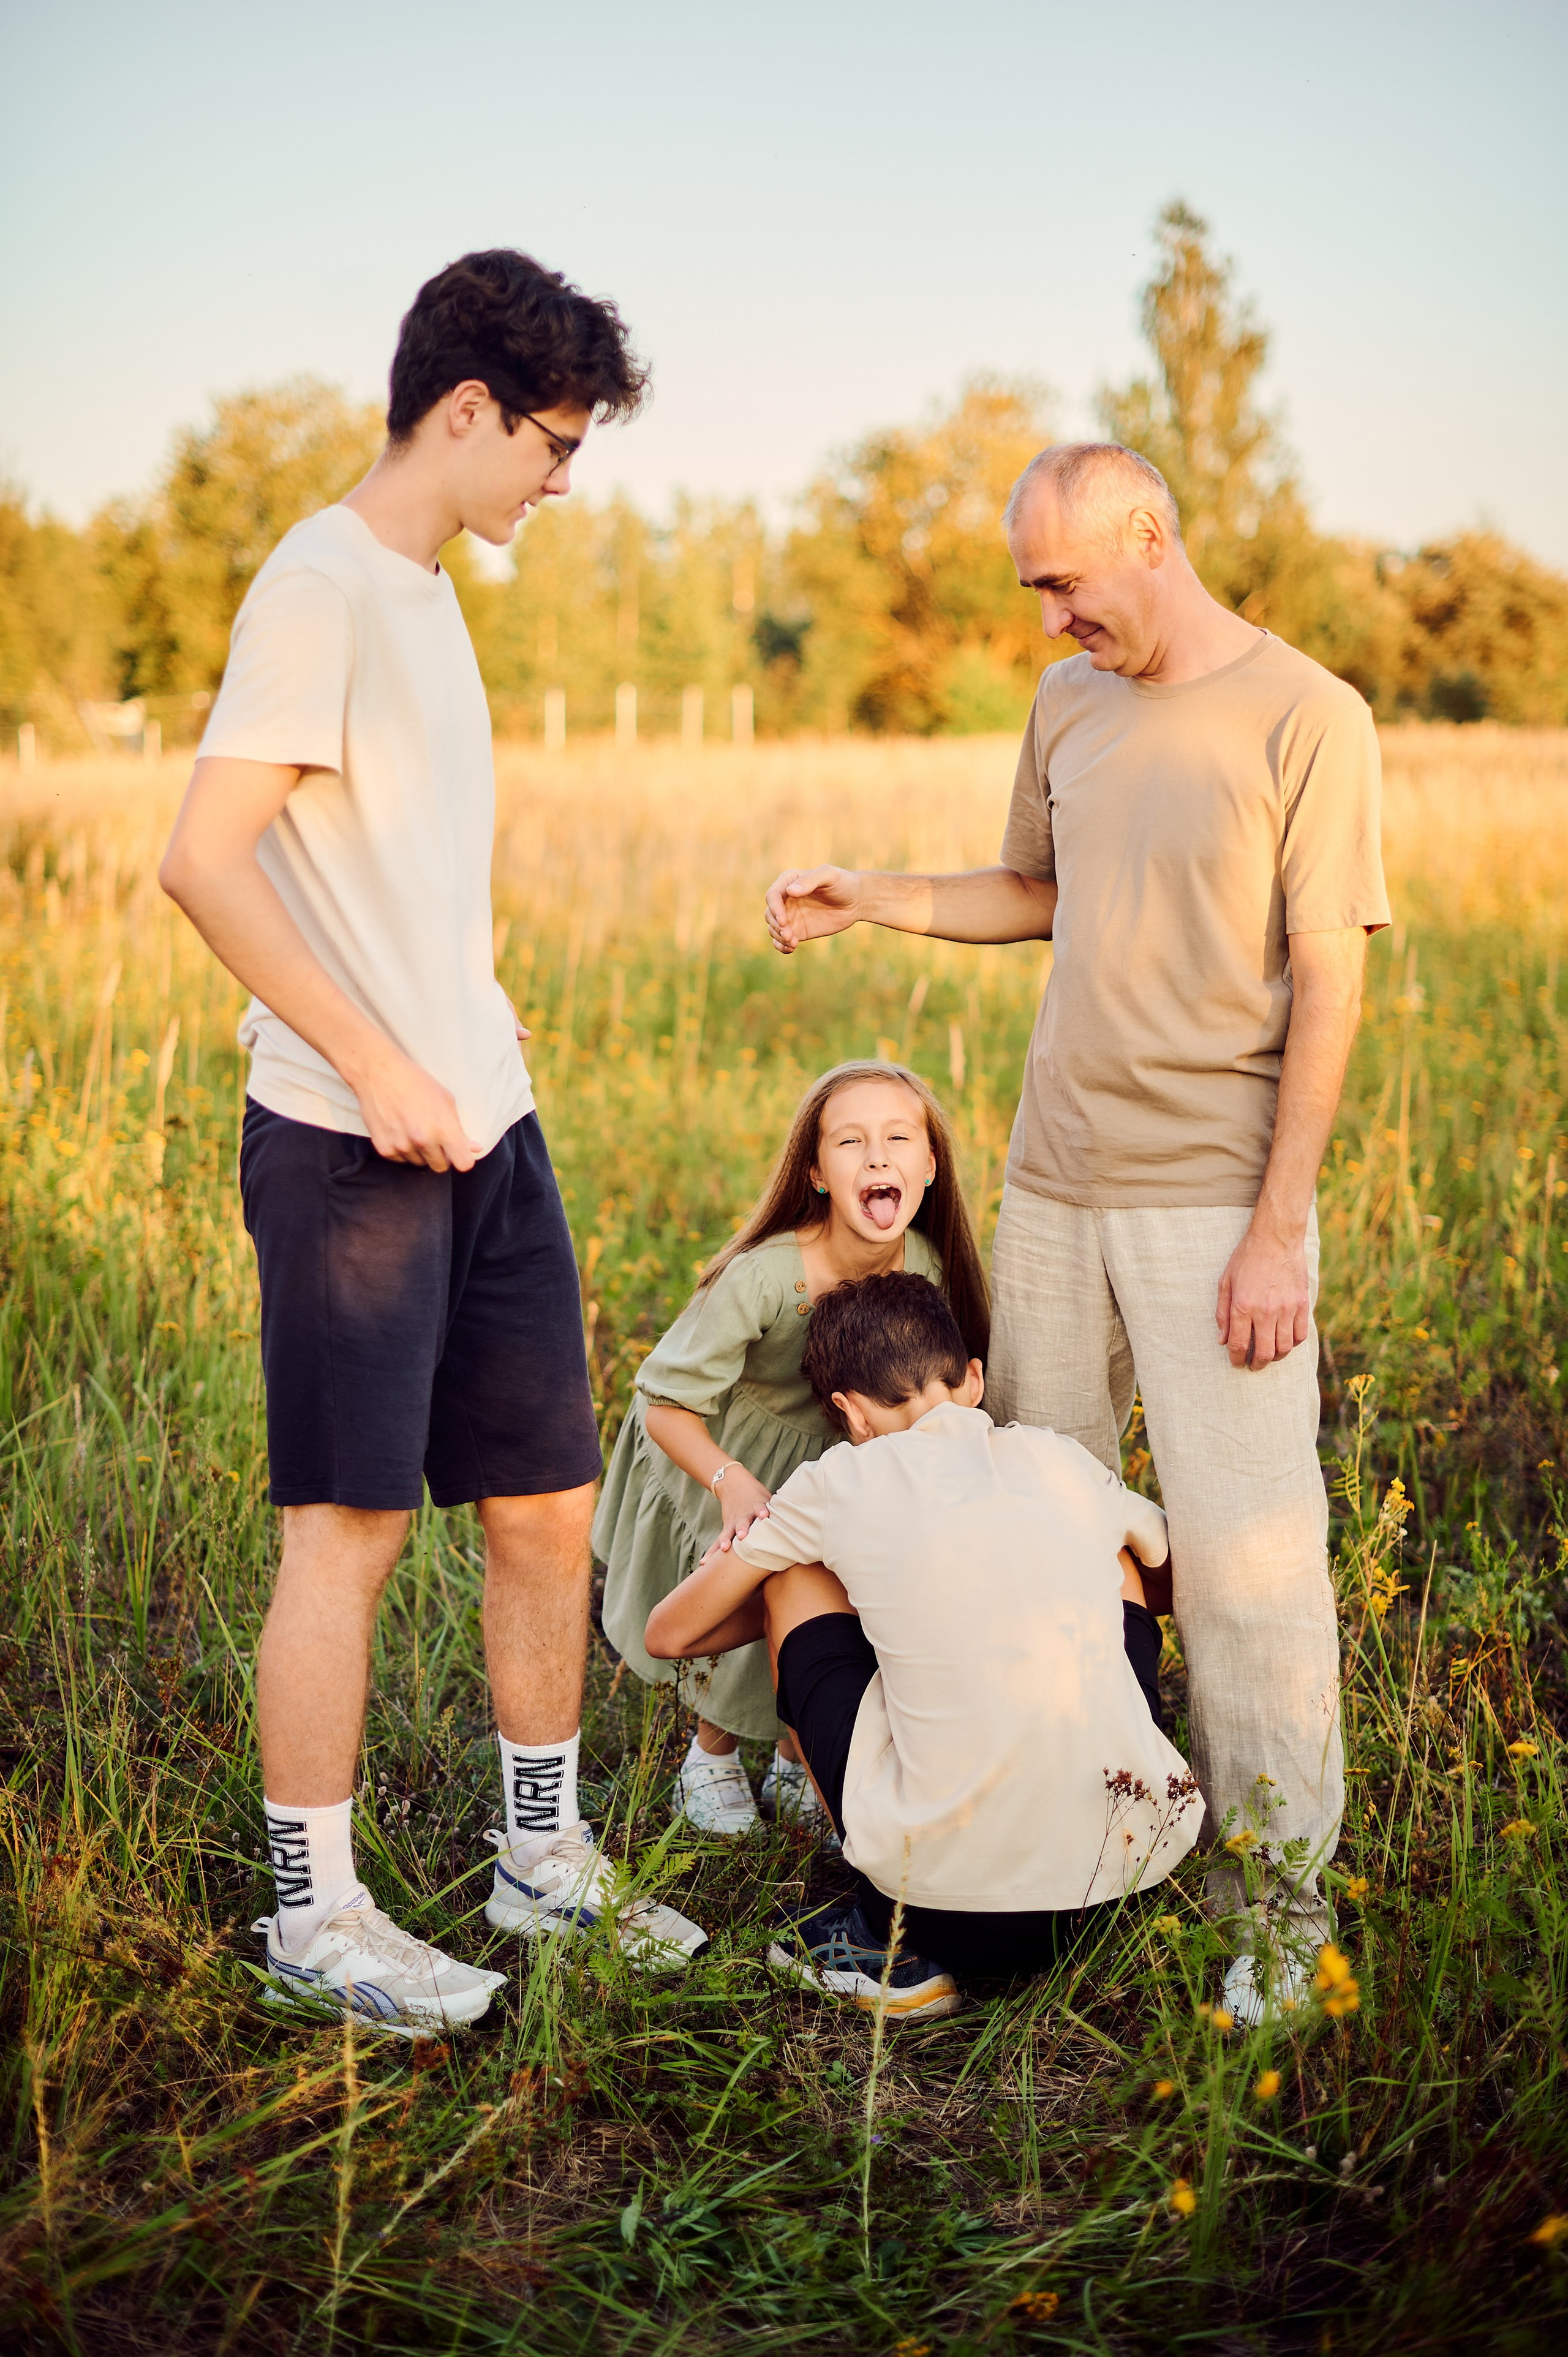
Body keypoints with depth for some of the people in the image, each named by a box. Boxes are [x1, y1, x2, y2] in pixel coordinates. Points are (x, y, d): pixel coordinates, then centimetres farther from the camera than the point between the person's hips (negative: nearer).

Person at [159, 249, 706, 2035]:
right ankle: (314, 1913, 13)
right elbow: (203, 860, -19)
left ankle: (544, 1858, 27)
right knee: (351, 1526, -1)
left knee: (549, 1503, 12)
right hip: (352, 1149, -9)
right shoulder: (321, 584, -11)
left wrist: (474, 1012, 13)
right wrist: (377, 1066, -18)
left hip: (486, 1139, 9)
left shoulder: (425, 594, 17)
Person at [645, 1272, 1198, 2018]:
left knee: (796, 1579, 17)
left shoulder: (837, 1485, 4)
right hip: (1134, 1858, 3)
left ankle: (888, 1948, 18)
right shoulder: (1065, 1462, 12)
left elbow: (669, 1633, 16)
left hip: (950, 1890, -3)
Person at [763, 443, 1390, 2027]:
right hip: (1053, 1183, 6)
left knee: (1243, 1546, -4)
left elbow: (1330, 986, -11)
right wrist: (869, 900, 10)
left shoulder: (1306, 719, -9)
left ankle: (1275, 1885, 11)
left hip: (1216, 1201, -6)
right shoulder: (1068, 706, 11)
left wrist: (1278, 1229, -14)